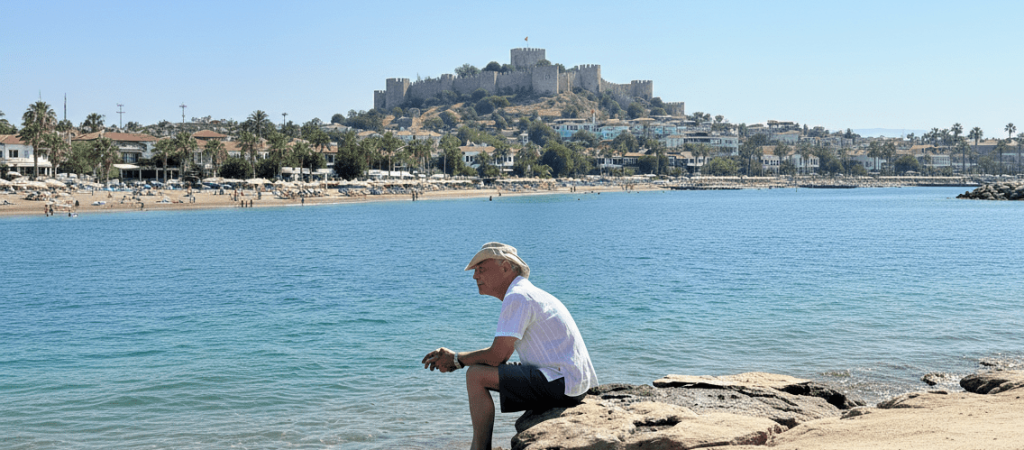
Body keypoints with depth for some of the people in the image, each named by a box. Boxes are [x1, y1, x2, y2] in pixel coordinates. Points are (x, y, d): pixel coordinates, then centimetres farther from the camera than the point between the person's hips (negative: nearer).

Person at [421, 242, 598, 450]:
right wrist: (453, 360, 9)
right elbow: (501, 352, 20)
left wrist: (457, 359, 0)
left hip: (563, 383, -11)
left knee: (476, 375, -13)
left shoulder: (517, 296, -13)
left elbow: (496, 356, -16)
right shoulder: (529, 293, 19)